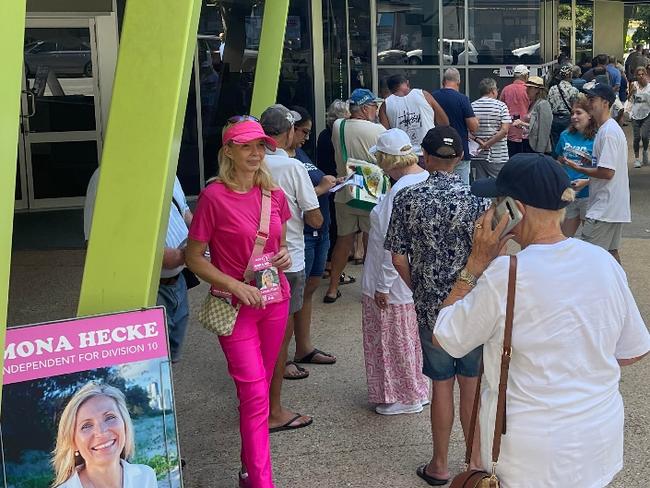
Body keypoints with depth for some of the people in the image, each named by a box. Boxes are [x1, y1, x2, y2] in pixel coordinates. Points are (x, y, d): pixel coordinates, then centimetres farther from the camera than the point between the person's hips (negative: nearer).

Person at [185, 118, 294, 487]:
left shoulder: (274, 194, 3)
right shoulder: (214, 197, -13)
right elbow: (194, 258, -8)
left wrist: (284, 256, -5)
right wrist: (236, 286, -18)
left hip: (275, 301, 5)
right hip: (235, 305, -5)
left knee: (260, 389, 14)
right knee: (255, 394, -8)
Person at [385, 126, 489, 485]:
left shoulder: (407, 198, -8)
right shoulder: (478, 199, -11)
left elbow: (399, 258, -5)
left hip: (430, 306, 0)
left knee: (442, 384, 13)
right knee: (472, 383, 14)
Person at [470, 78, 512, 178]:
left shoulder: (472, 106, 3)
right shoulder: (501, 106, -4)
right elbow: (504, 130, -12)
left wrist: (478, 140, -8)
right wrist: (487, 144, -11)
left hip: (478, 156, 3)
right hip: (498, 157, -3)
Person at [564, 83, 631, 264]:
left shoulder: (608, 132, -18)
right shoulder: (611, 128, 14)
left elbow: (607, 172, -22)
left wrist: (579, 169, -10)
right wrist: (587, 180, 14)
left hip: (604, 208, -10)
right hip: (615, 207, 10)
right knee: (611, 251, 16)